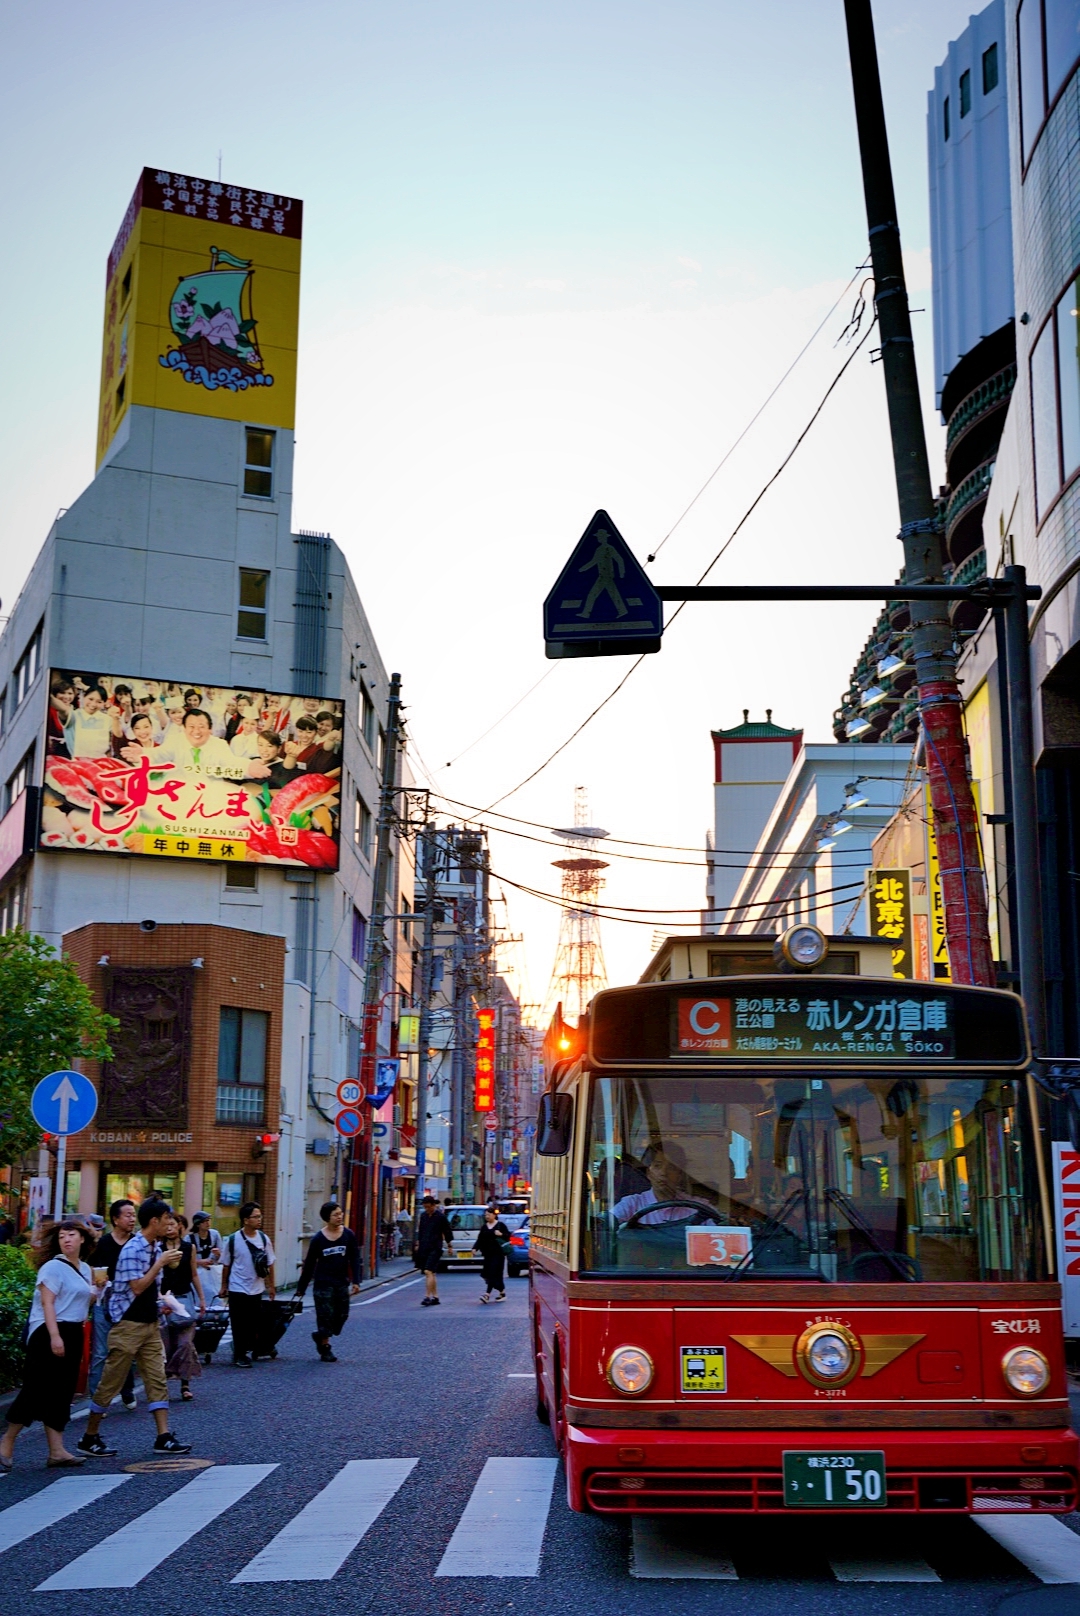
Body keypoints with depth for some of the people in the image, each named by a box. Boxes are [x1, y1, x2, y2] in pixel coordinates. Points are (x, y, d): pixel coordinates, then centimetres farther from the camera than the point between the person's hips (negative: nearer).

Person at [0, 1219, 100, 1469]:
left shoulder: (85, 1269, 14)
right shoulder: (53, 1266, -9)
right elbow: (47, 1302, -17)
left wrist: (97, 1288, 8)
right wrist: (54, 1336, -23)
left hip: (73, 1333, 8)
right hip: (49, 1332, -8)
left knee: (62, 1393, 7)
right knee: (37, 1390, -8)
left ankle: (57, 1451, 8)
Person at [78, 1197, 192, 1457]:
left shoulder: (156, 1248, 9)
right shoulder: (132, 1249, -17)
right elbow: (138, 1287, -23)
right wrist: (161, 1263, -20)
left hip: (150, 1323, 8)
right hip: (129, 1324, -8)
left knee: (157, 1379, 3)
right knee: (111, 1381, 0)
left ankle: (164, 1436, 2)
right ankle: (90, 1438, 11)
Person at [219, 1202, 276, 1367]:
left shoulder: (264, 1239, -1)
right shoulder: (233, 1240, -7)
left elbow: (269, 1264, 7)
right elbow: (226, 1265, 3)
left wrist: (271, 1286, 9)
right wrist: (223, 1286, 7)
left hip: (256, 1290, 3)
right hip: (237, 1289, -3)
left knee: (253, 1324, 6)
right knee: (239, 1324, 1)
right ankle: (240, 1355, 10)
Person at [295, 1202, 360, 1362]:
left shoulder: (348, 1235, -1)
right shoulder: (318, 1239, -5)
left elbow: (354, 1259, 2)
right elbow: (309, 1264, 2)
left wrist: (355, 1282, -6)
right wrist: (301, 1288, 5)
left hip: (342, 1283, 3)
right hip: (323, 1283, -3)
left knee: (342, 1315, 5)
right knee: (325, 1315, -2)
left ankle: (320, 1336, 29)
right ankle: (325, 1348, 15)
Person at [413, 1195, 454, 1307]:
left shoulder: (441, 1217, -5)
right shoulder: (423, 1215, 11)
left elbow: (448, 1232, 1)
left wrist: (449, 1245, 5)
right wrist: (418, 1244, 23)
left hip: (435, 1248, -6)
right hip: (424, 1248, 6)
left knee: (428, 1272, -17)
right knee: (432, 1274, 10)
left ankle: (427, 1297, -21)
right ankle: (435, 1297, 16)